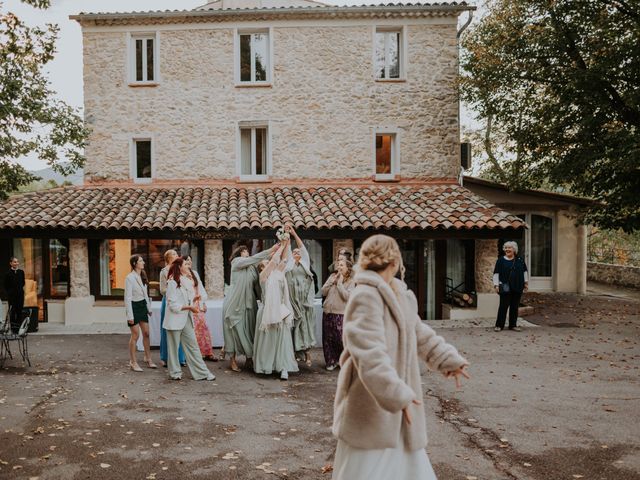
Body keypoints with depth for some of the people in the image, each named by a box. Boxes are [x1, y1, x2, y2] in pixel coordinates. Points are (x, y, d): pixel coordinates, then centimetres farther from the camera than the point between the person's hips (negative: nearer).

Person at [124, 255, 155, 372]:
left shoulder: (142, 276, 7)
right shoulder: (130, 278, -15)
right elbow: (128, 297, -16)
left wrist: (149, 308, 16)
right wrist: (130, 315, -17)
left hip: (143, 306, 7)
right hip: (134, 306, -7)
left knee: (146, 333, 11)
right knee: (135, 335, -1)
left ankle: (148, 358, 23)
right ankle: (133, 362, 10)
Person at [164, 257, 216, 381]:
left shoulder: (187, 281, 11)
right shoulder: (172, 282, -12)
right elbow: (173, 305, -16)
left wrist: (194, 299, -1)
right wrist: (189, 307, -20)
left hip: (186, 319, 7)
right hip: (175, 320, -7)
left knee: (193, 346, 6)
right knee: (174, 347, 7)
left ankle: (202, 372, 8)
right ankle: (175, 372, 22)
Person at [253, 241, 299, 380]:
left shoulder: (279, 273, 12)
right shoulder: (264, 275, -1)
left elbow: (283, 258, 4)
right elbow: (274, 258, -8)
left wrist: (287, 243, -1)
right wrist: (282, 245, -3)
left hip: (280, 311, 4)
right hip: (267, 310, -4)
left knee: (282, 339, -2)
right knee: (267, 339, 4)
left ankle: (283, 367, -4)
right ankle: (266, 366, 15)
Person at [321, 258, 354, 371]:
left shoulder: (350, 281, -2)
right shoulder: (332, 276, 8)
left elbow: (347, 296, -17)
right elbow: (323, 292, 3)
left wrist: (339, 283, -12)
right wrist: (332, 281, -6)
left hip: (340, 313, -4)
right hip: (327, 311, 4)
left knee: (340, 338, -2)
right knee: (327, 338, 8)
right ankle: (331, 361, 20)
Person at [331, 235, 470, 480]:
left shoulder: (402, 295, 8)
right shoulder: (366, 296, -21)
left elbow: (420, 334, 21)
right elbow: (369, 354, -29)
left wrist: (449, 358, 20)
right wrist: (396, 393, -30)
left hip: (398, 398, 9)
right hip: (372, 403, -9)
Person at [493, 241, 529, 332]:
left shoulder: (520, 260, 9)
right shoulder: (500, 260, 1)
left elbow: (525, 271, 17)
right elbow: (496, 273, -1)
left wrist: (526, 282, 13)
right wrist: (496, 285, -7)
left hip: (517, 287, 3)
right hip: (505, 288, -3)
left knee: (515, 307, 7)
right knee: (503, 306, -3)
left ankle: (513, 325, 15)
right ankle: (499, 325, 4)